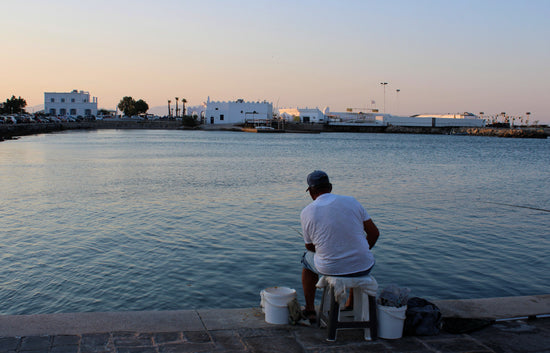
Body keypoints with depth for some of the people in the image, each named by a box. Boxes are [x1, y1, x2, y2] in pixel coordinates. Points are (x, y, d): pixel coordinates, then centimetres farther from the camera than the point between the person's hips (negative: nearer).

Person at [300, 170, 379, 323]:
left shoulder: (306, 212, -4)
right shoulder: (352, 201, -1)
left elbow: (310, 246, 7)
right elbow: (374, 233, 3)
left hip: (329, 268, -1)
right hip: (362, 267, 1)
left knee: (307, 259, 33)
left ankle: (310, 310, 37)